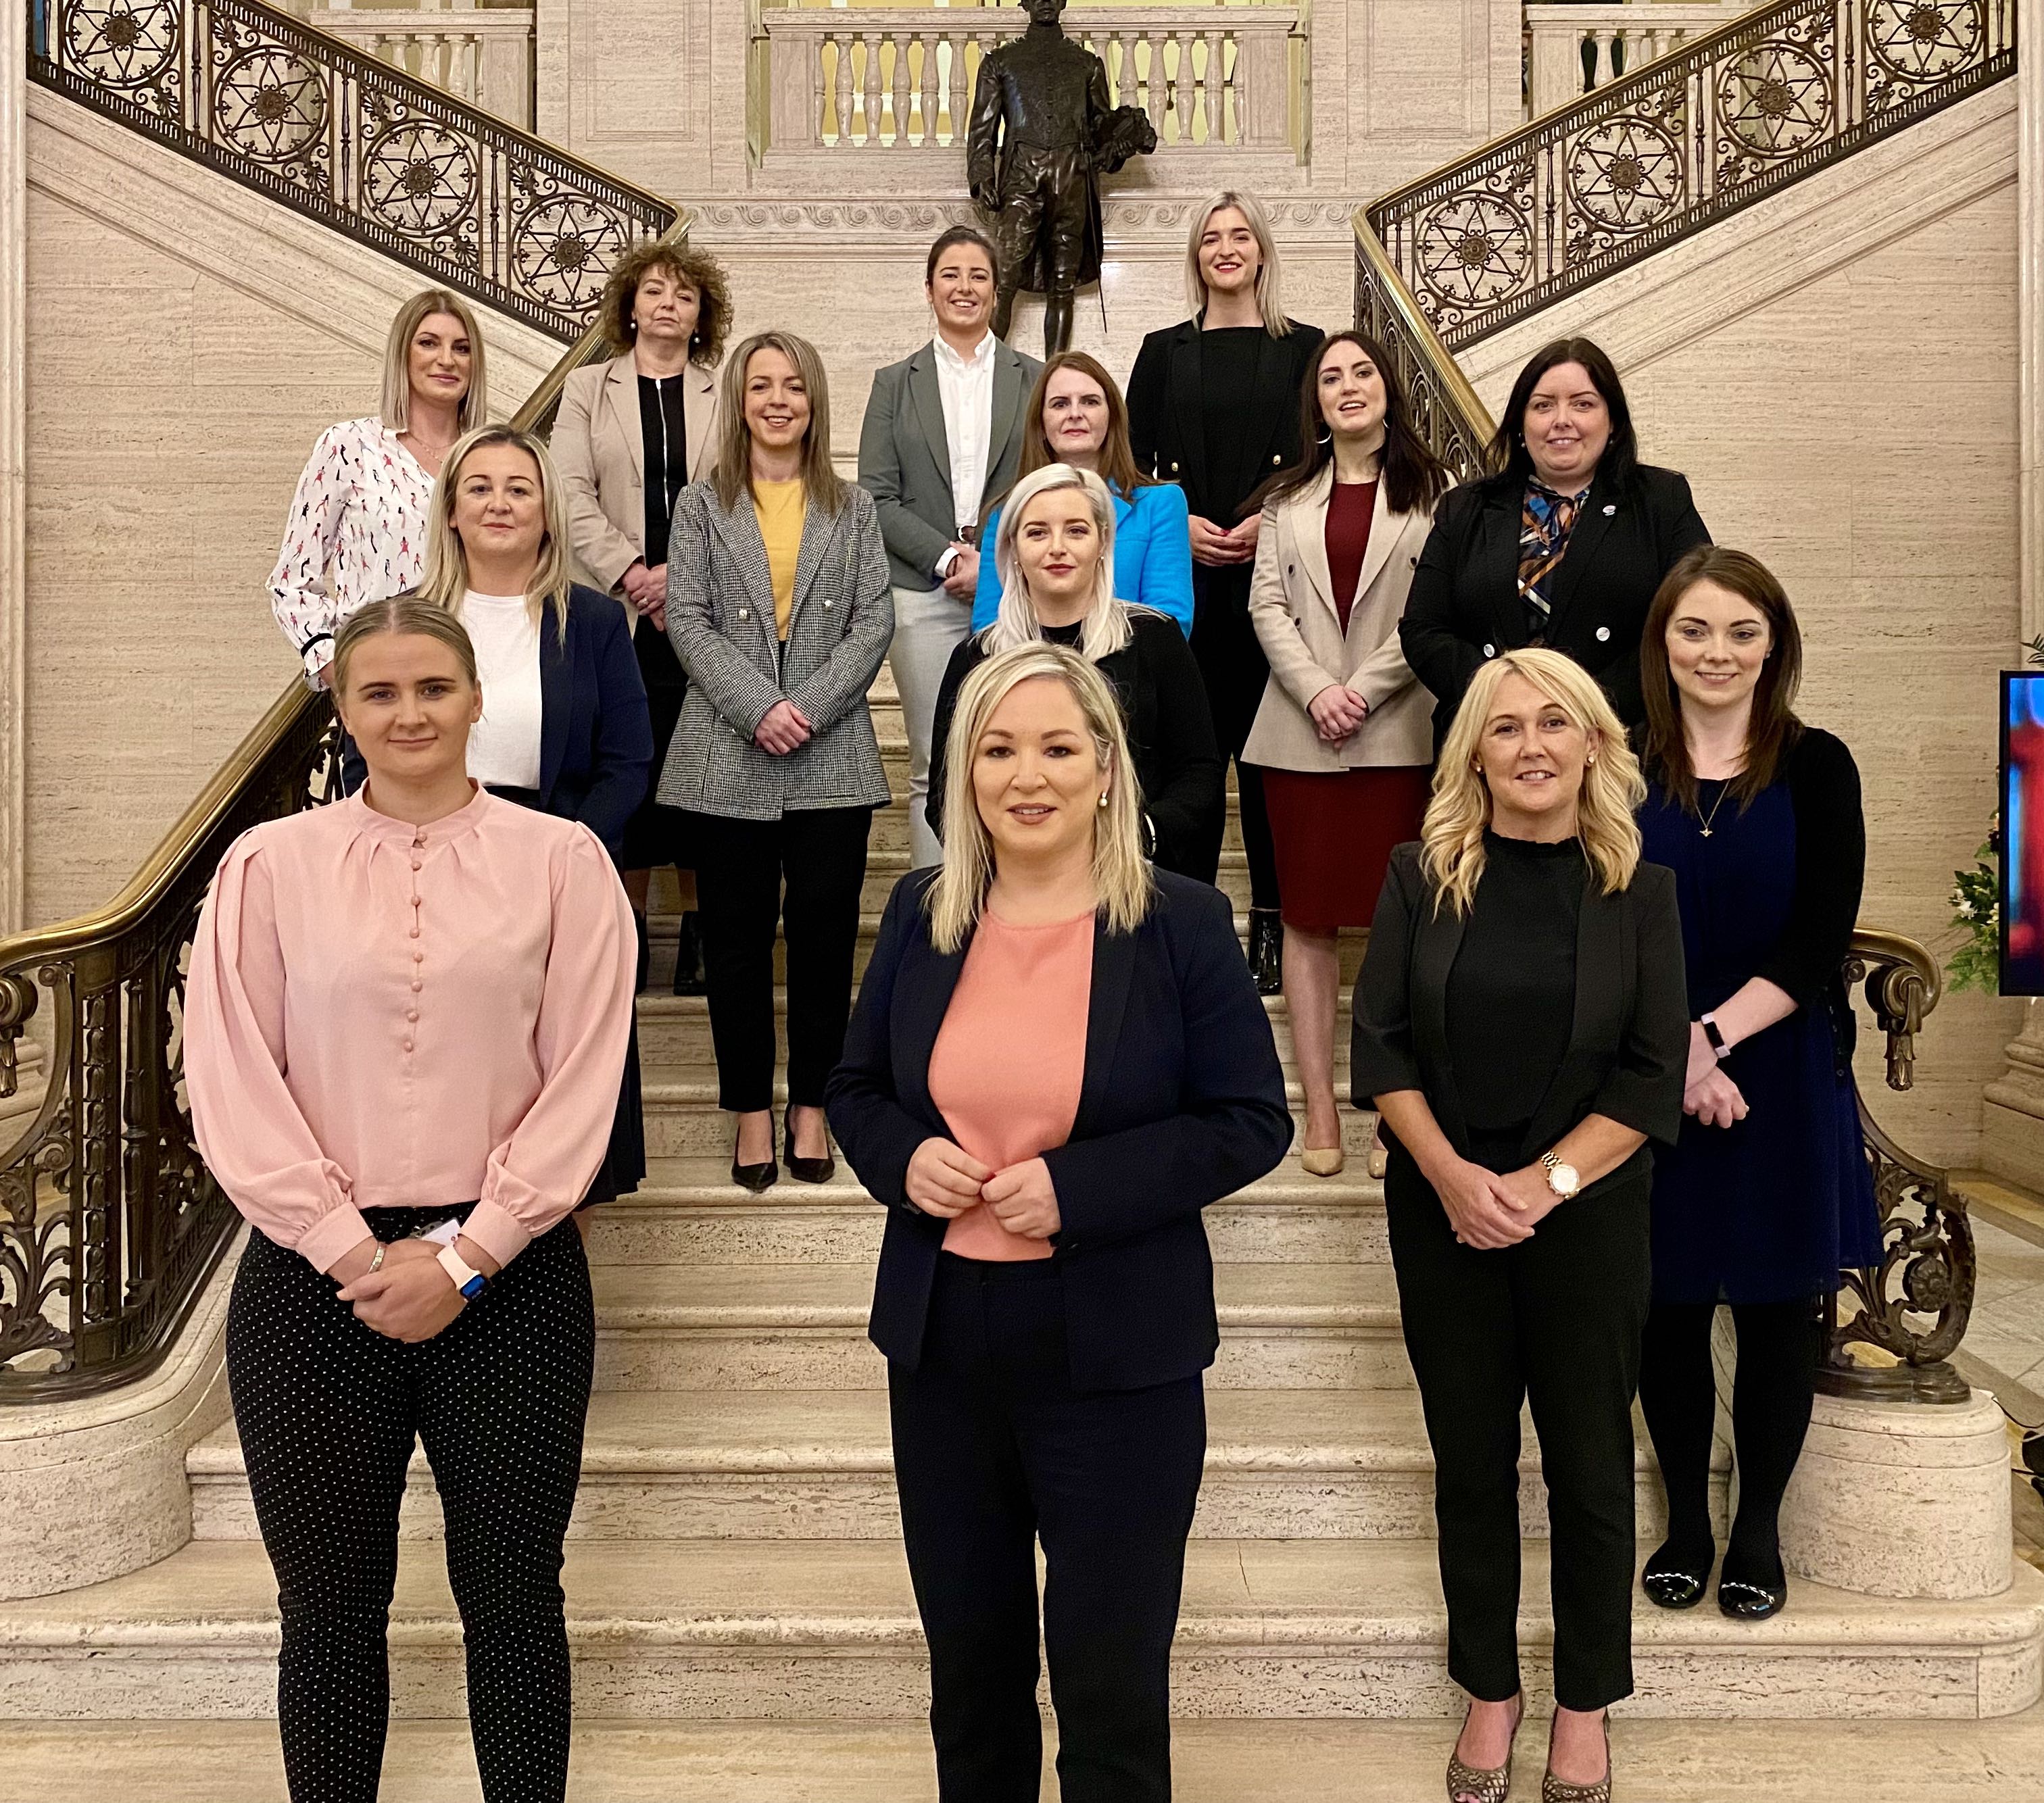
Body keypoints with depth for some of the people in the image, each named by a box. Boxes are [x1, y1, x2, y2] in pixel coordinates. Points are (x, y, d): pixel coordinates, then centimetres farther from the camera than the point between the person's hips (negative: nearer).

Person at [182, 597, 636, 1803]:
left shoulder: (560, 862, 1)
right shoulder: (270, 865, 3)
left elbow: (582, 1084, -3)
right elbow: (233, 1083, -1)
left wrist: (464, 1259, -9)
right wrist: (354, 1253, -9)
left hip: (508, 1278, 0)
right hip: (315, 1281, 1)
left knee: (513, 1598, 8)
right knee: (330, 1606, 10)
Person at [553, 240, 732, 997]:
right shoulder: (587, 389, 13)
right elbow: (573, 496, 2)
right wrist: (632, 573, -11)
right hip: (619, 614, 1)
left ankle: (698, 932, 8)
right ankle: (629, 928, 9)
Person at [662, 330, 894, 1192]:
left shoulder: (853, 508, 11)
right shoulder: (701, 505, 9)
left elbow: (873, 622, 2)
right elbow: (688, 620, -1)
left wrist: (812, 708, -12)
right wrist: (760, 708, -14)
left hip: (832, 758, 1)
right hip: (728, 757, 0)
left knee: (825, 928, 2)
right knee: (736, 934, 4)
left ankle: (811, 1105, 15)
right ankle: (751, 1108, 15)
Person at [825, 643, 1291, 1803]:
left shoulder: (1182, 924, -8)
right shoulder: (922, 915, 3)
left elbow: (1253, 1124, -9)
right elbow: (857, 1088, 12)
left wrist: (1079, 1188, -20)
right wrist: (902, 1158, -11)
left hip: (1116, 1355, -4)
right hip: (941, 1342, 4)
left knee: (1113, 1684, 7)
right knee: (969, 1662, 19)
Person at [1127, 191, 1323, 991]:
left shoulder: (1303, 349, 9)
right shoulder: (1164, 353, 13)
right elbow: (1133, 464, 10)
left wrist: (1267, 524, -10)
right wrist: (1180, 525, -7)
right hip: (1184, 576, 1)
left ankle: (1272, 927, 5)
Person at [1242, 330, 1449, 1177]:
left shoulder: (1427, 491, 5)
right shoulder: (1288, 498, 15)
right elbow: (1267, 602, 6)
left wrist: (1364, 690, -11)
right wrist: (1316, 690, -9)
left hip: (1398, 732, -3)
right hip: (1300, 732, 3)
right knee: (1308, 917, 2)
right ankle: (1319, 1107, 7)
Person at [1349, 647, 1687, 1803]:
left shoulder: (1640, 890, -1)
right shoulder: (1424, 878, -1)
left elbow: (1655, 1075, -4)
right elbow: (1381, 1042, -3)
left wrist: (1546, 1183, -13)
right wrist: (1450, 1174, -14)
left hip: (1590, 1217, 0)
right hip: (1444, 1215, 1)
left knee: (1590, 1466, 9)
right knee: (1472, 1462, 11)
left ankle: (1586, 1702, 28)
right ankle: (1491, 1688, 28)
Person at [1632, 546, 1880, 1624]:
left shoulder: (1815, 768, -1)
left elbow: (1821, 939, -6)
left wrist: (1714, 1034, -16)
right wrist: (1670, 1051, -15)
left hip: (1782, 1076, 0)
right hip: (1648, 1081, 0)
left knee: (1776, 1306, 7)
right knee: (1668, 1304, 8)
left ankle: (1758, 1528, 23)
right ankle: (1685, 1520, 24)